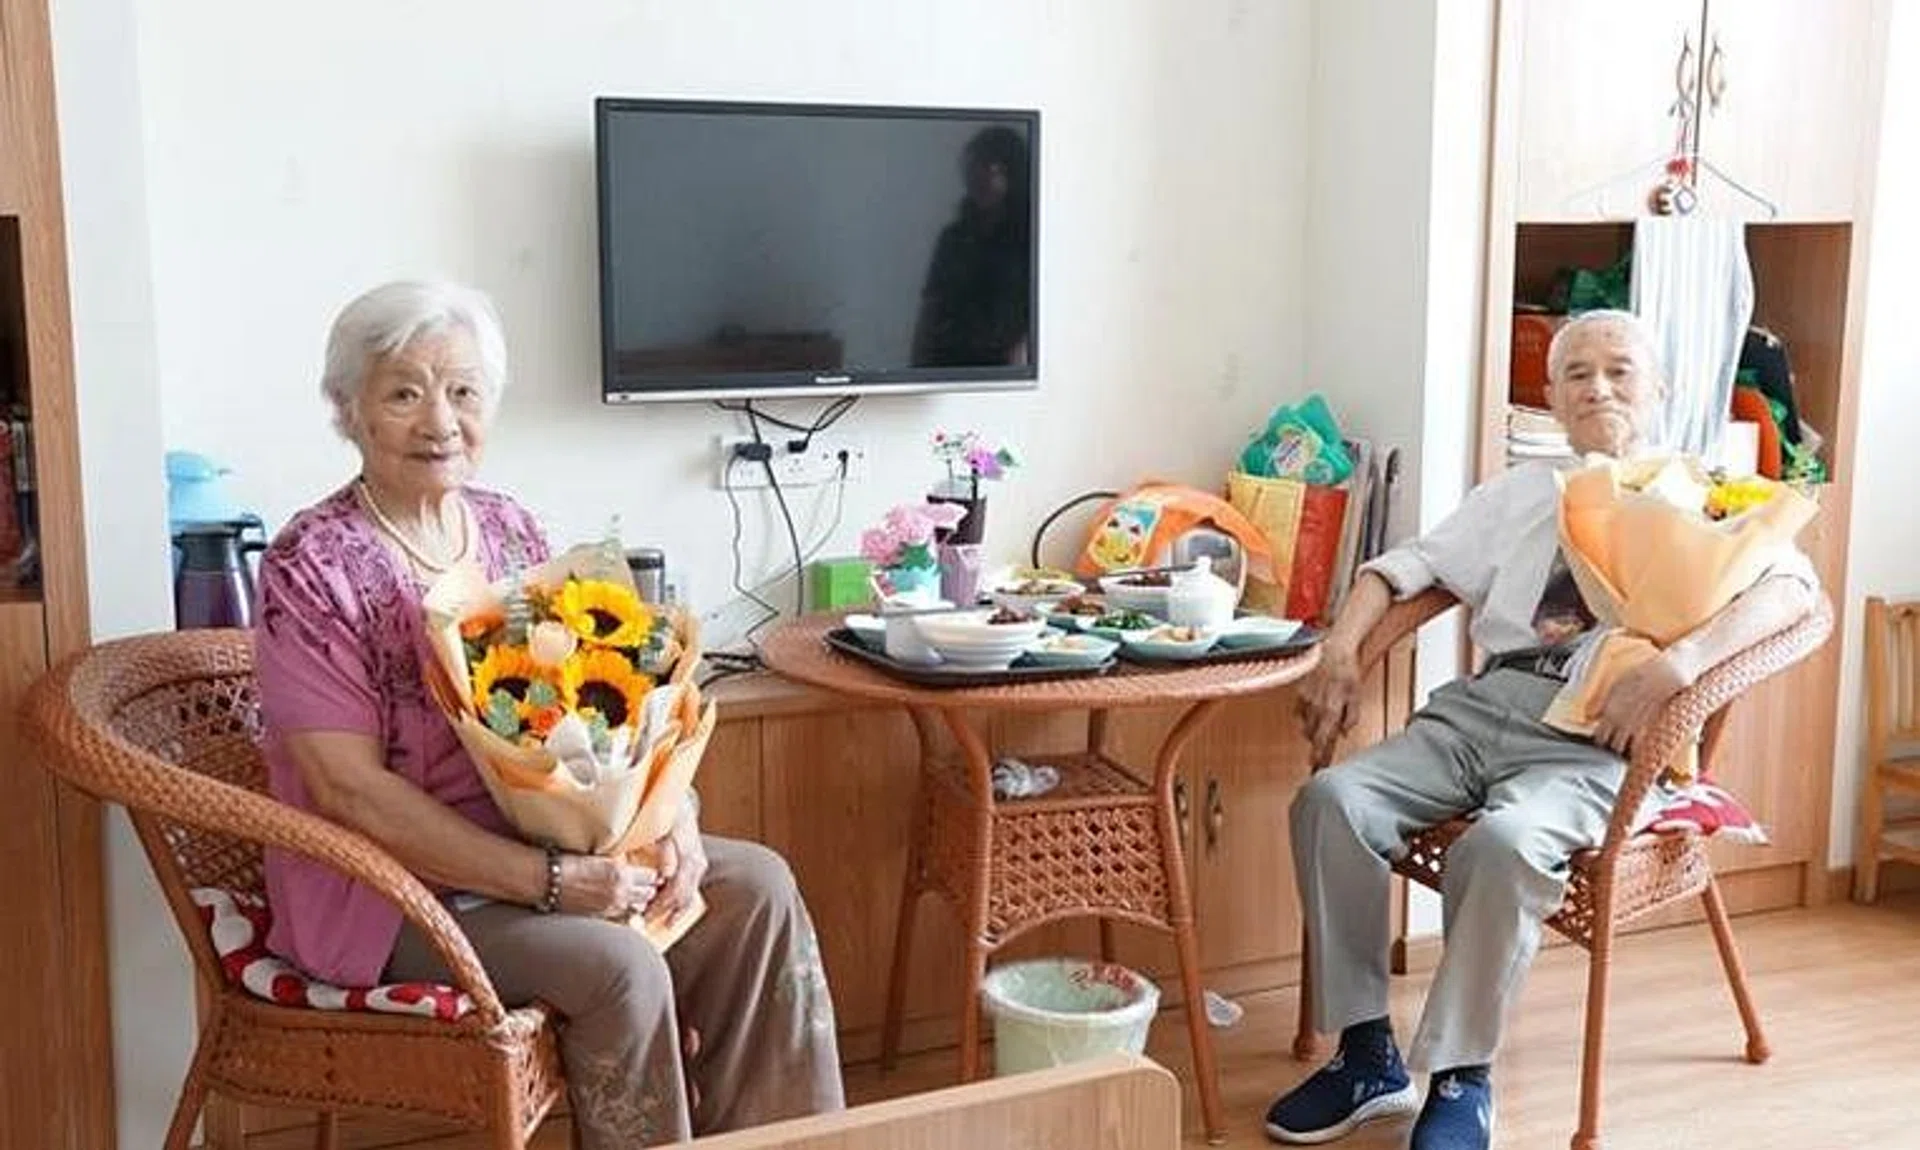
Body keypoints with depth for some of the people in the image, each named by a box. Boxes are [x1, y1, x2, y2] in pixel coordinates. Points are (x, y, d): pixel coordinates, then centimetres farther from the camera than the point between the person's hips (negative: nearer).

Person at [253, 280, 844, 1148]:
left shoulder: (509, 528, 5)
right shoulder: (311, 566, -14)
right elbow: (352, 791, -20)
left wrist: (666, 813, -11)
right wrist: (548, 882, -25)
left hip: (547, 841, 7)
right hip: (396, 888, -7)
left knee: (758, 888, -7)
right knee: (619, 965, -27)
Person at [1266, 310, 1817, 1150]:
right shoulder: (1524, 490, 23)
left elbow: (1791, 584, -9)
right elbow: (1408, 565, 24)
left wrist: (1679, 663, -26)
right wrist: (1341, 648, 4)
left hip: (1595, 738, -5)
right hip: (1481, 704, 5)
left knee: (1502, 843, -36)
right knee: (1332, 801, -21)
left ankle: (1462, 1080, -16)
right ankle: (1367, 1055, -9)